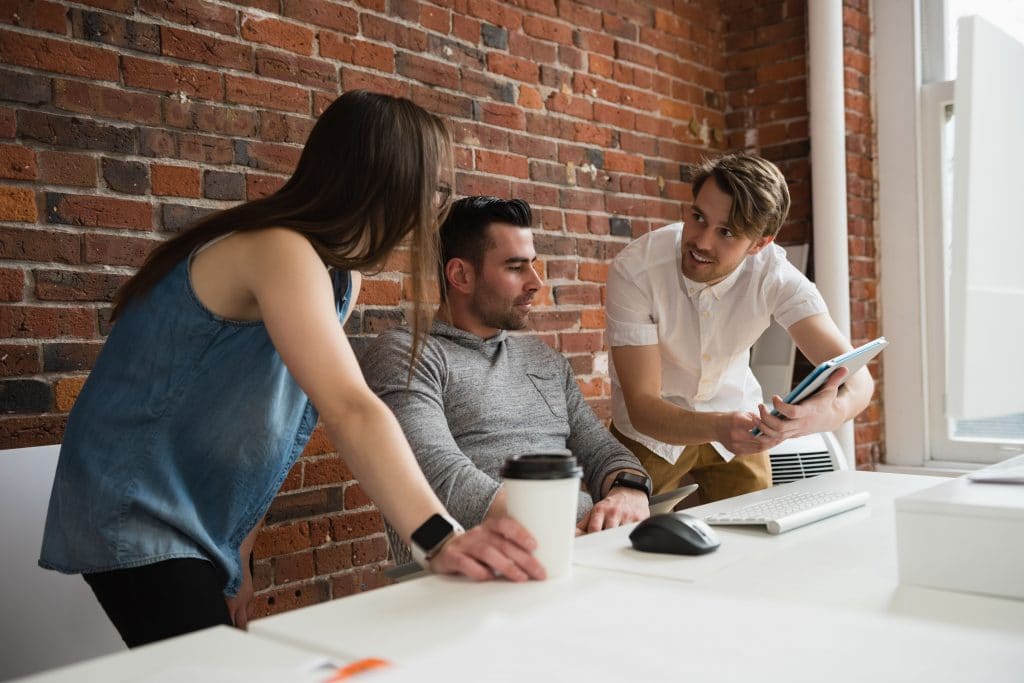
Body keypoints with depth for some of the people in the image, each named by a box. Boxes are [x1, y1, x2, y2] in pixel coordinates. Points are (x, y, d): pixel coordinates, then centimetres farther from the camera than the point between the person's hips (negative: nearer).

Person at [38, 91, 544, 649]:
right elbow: (350, 411, -40)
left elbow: (258, 422, 6)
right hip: (136, 518, -9)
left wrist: (237, 552, 4)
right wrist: (440, 540, -50)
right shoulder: (281, 251, -25)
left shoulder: (340, 276, 4)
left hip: (201, 526, 9)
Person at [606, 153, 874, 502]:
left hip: (736, 419, 2)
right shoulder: (633, 271, -29)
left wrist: (833, 411, -52)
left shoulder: (774, 274, -24)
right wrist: (717, 426, -49)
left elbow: (856, 376, -28)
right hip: (653, 429, -2)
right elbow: (641, 405, -30)